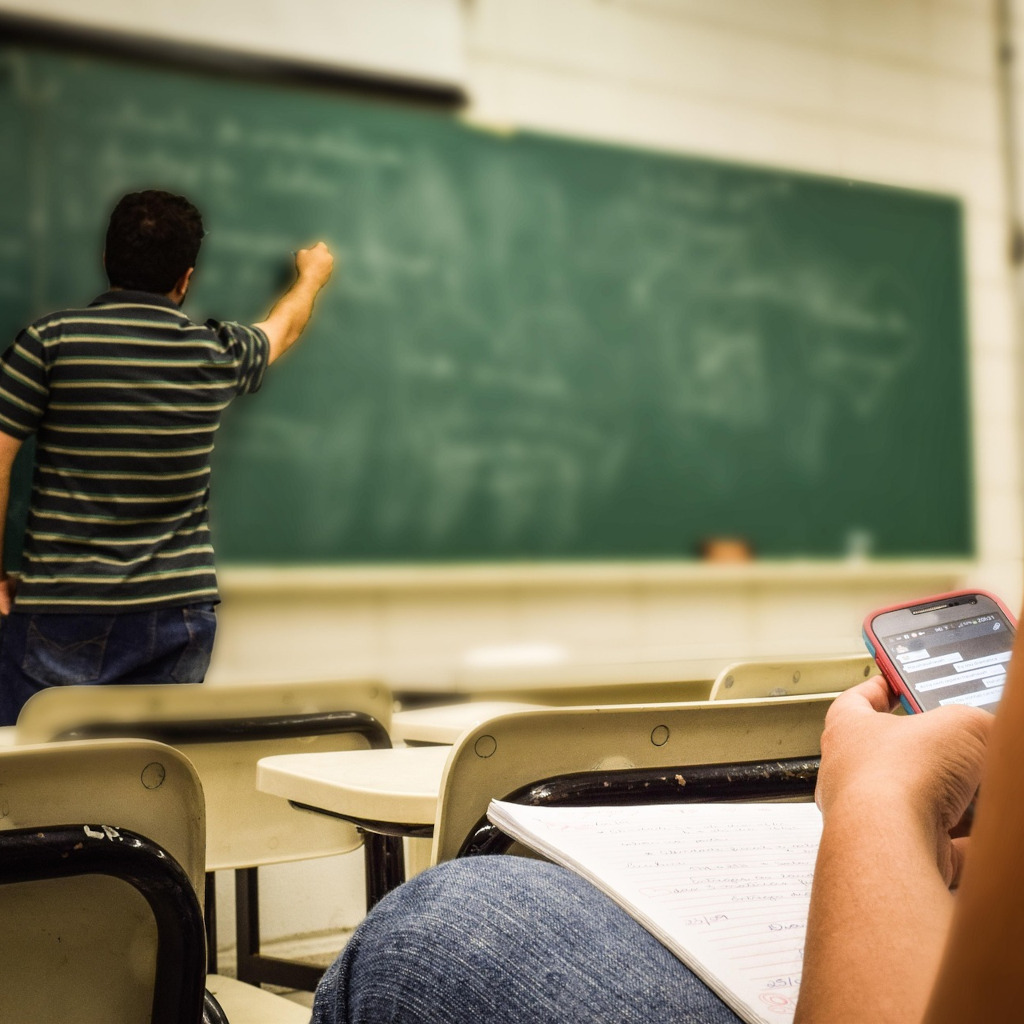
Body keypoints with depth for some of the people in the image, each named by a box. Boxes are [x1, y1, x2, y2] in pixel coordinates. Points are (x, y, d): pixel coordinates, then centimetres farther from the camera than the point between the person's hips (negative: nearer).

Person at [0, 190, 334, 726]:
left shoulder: (48, 340, -5)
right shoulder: (217, 354, 4)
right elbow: (285, 326, 26)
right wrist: (312, 274, 48)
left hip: (60, 613, -2)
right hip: (179, 616, 3)